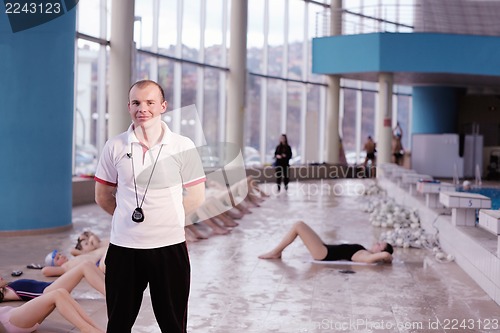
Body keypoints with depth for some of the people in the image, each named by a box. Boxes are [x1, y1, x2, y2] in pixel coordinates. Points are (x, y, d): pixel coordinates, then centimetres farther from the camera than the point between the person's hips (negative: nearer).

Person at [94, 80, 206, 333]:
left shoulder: (183, 147, -2)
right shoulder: (115, 147, 1)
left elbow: (196, 197, 3)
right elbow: (103, 196, 9)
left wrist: (166, 218, 3)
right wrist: (131, 217, 5)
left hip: (169, 247, -1)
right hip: (123, 247, 1)